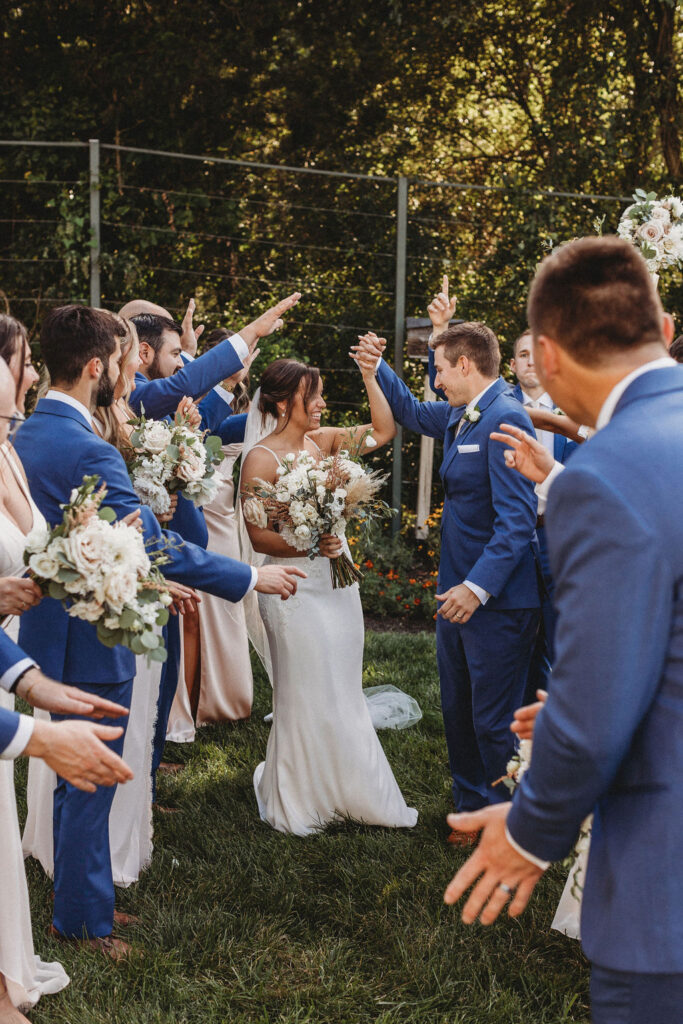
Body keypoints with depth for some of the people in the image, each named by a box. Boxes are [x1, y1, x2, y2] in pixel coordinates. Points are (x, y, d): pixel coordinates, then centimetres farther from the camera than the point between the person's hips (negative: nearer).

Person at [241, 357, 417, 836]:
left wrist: (370, 377, 1)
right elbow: (259, 536, -14)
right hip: (295, 588, -6)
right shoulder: (261, 458, -12)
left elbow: (385, 430, 10)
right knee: (305, 695, 4)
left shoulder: (322, 441, 6)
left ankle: (345, 789, 27)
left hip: (338, 580, 6)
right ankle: (300, 798, 21)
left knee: (343, 690, 13)